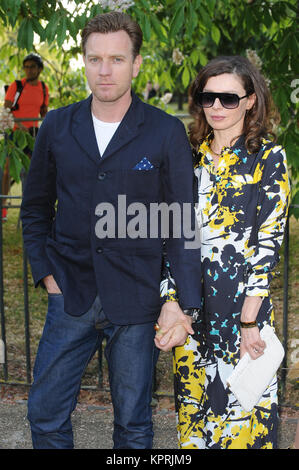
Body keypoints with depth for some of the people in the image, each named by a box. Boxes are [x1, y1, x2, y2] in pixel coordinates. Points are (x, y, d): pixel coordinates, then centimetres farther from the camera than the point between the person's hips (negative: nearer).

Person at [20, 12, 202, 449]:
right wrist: (45, 272, 3)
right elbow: (36, 207, 13)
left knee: (133, 423, 11)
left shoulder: (167, 133, -5)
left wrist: (182, 303, -11)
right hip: (71, 295, 3)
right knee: (46, 414, 9)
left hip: (137, 301, -2)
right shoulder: (57, 127, 3)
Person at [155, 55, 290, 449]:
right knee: (193, 408, 13)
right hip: (190, 306, 5)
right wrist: (169, 306, 0)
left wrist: (249, 322, -15)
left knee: (241, 404, 4)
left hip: (242, 304, -4)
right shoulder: (192, 155, 9)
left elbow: (268, 242, -10)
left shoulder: (268, 157, -5)